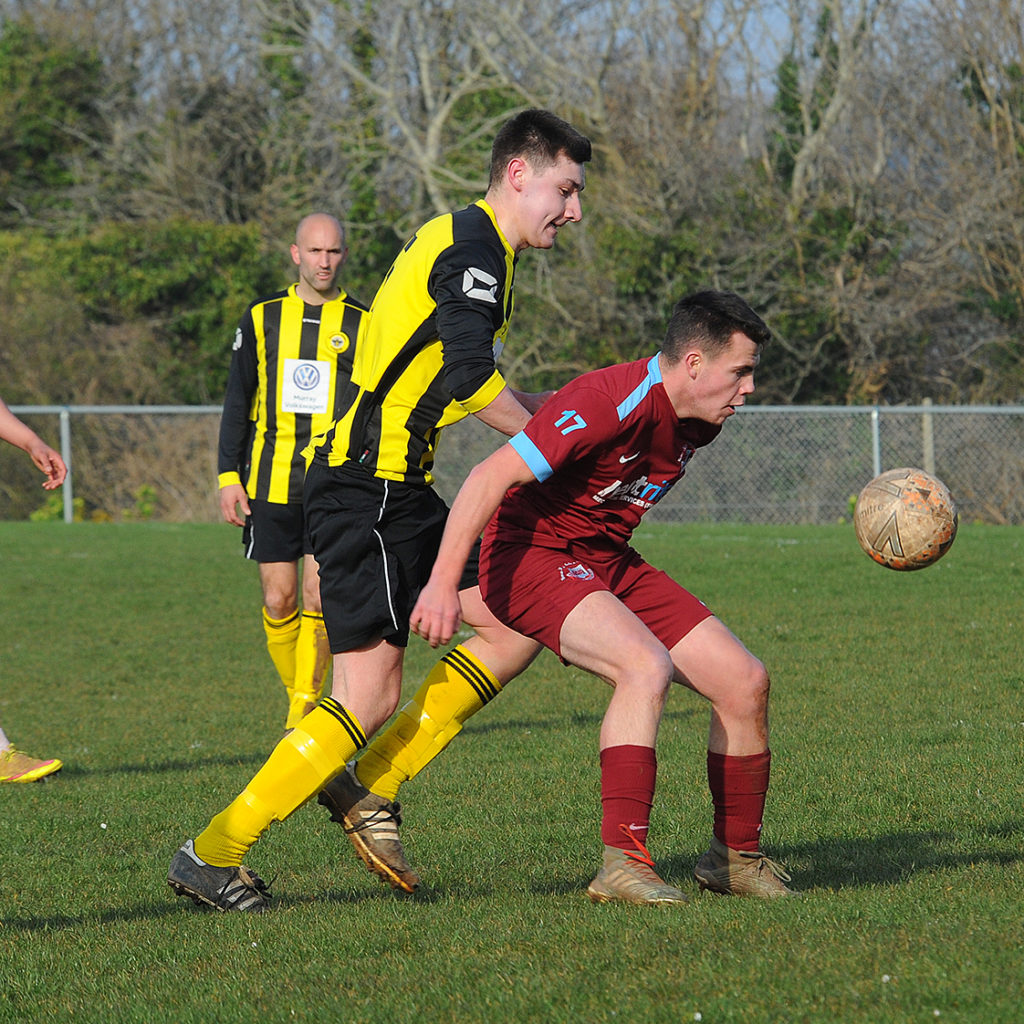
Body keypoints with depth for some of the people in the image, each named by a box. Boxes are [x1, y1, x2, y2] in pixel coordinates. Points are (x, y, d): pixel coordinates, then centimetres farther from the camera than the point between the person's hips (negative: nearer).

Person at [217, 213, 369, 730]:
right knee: (277, 602, 0)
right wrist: (228, 476, 3)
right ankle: (299, 698, 17)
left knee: (319, 600, -10)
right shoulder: (262, 318, 8)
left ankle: (304, 718, -3)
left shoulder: (363, 324, 5)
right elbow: (237, 401, 10)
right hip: (271, 484, 2)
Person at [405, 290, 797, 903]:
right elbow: (491, 476, -30)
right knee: (646, 666, -33)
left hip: (608, 564, 9)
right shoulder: (609, 403, -27)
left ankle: (736, 856, 16)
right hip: (531, 553, -9)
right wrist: (443, 583, -35)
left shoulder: (697, 423, 1)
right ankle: (623, 864, -30)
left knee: (745, 681, -1)